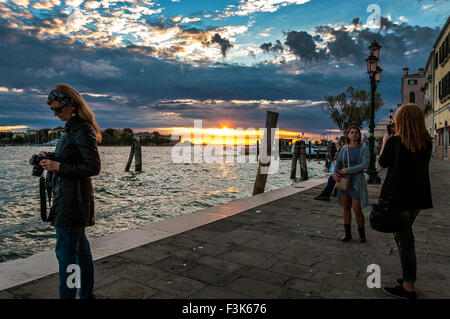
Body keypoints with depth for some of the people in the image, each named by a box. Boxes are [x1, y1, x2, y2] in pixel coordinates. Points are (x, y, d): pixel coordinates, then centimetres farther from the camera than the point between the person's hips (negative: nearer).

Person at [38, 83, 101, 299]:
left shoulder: (82, 130, -16)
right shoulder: (72, 127, 13)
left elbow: (93, 167, -20)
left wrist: (58, 166, -18)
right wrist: (51, 157, 6)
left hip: (73, 198, -10)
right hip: (67, 197, 10)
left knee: (66, 251, -2)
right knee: (80, 247, 16)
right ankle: (87, 294, 29)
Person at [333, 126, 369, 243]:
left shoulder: (364, 149, -6)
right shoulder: (344, 148, 7)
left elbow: (365, 165, -19)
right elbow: (338, 164, 10)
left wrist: (347, 170, -20)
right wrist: (334, 174, -10)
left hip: (357, 181, -4)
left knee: (357, 210, -3)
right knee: (346, 207, 9)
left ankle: (362, 234, 18)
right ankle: (347, 233, 20)